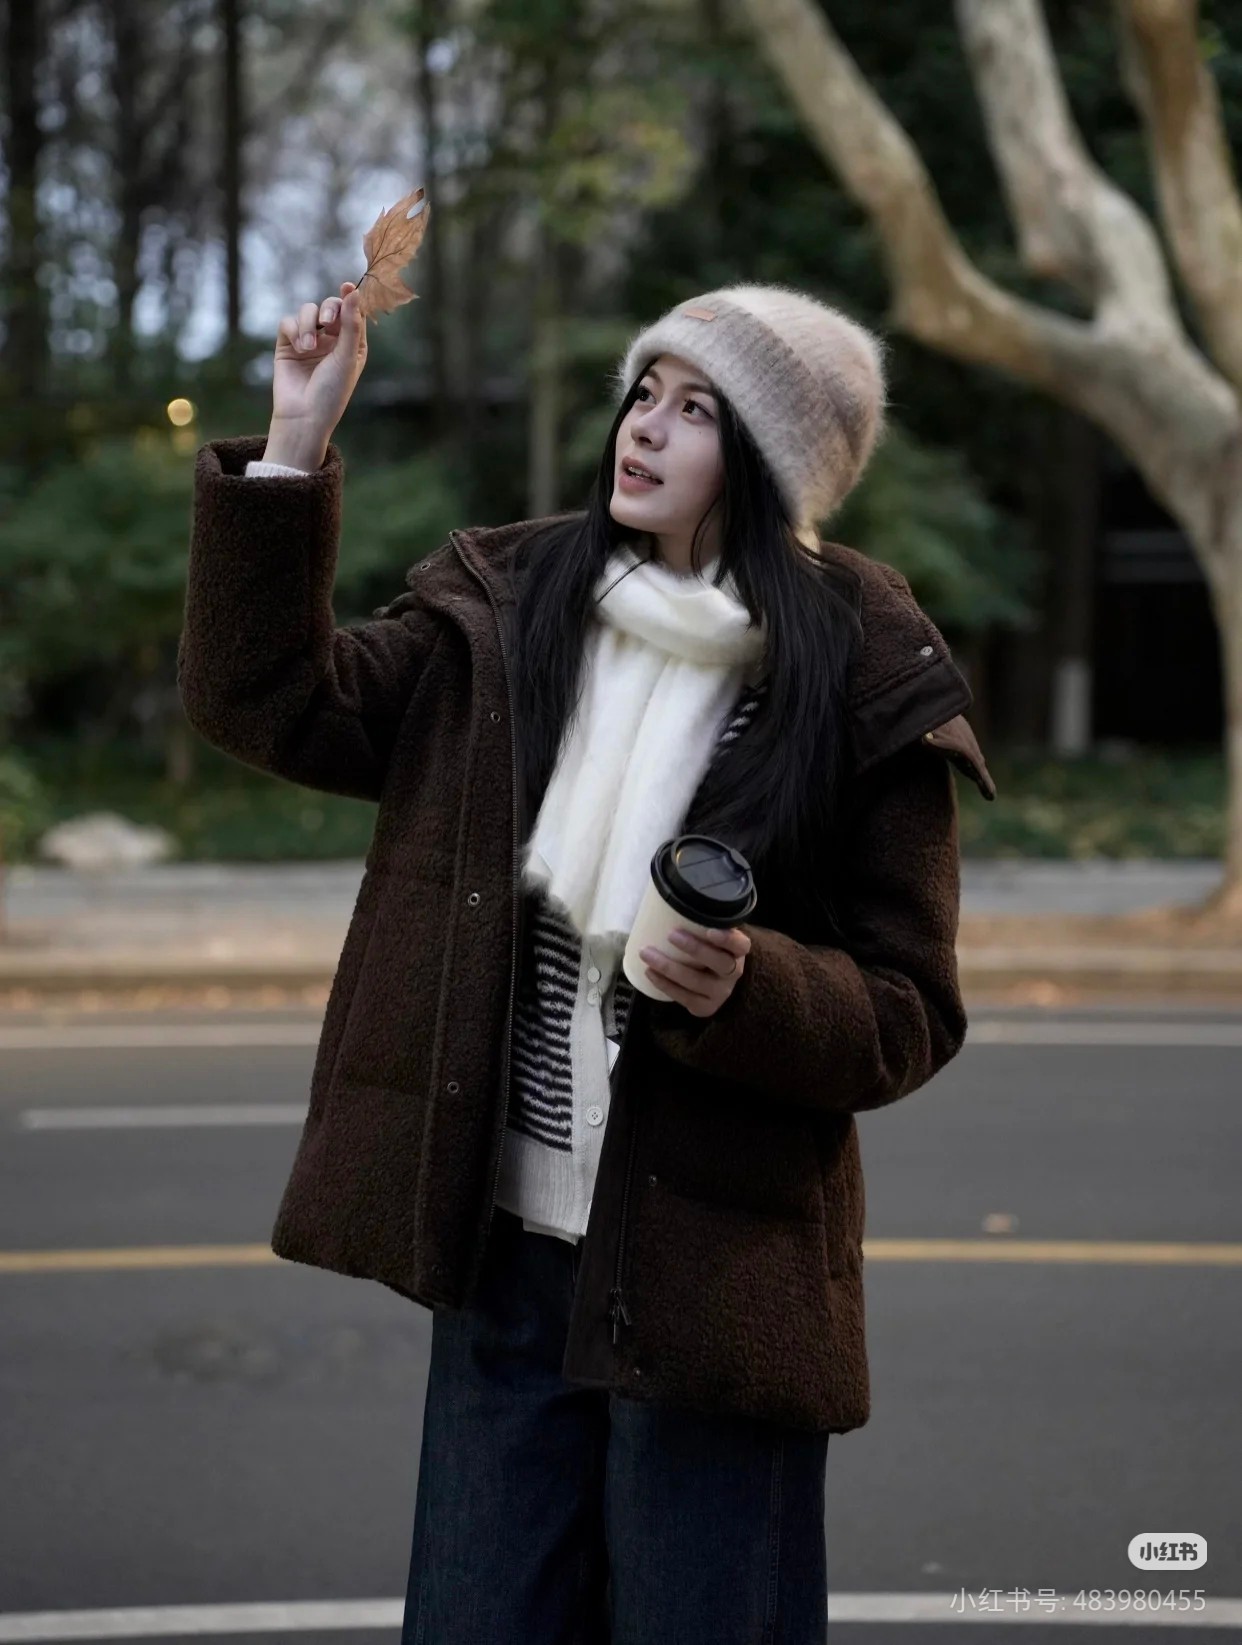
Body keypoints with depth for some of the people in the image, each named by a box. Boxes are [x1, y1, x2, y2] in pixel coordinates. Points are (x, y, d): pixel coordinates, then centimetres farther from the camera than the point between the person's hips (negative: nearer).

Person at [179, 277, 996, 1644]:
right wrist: (296, 444, -8)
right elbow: (262, 698, -1)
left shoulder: (863, 696, -9)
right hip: (503, 1255, 4)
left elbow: (908, 1017, -6)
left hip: (713, 1280, -3)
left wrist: (748, 989, -26)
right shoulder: (502, 618, 3)